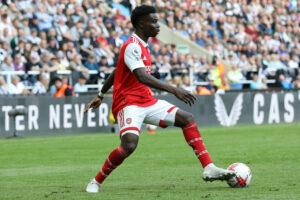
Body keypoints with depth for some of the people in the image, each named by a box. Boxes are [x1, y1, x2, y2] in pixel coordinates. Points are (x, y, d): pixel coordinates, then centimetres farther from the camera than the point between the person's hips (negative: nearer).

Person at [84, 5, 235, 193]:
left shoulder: (143, 46, 15)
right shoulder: (132, 46, -17)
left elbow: (117, 71, 24)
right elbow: (142, 77, -31)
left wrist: (100, 96, 32)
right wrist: (174, 90, -39)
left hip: (147, 101, 10)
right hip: (128, 102, -10)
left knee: (187, 118, 1)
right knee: (130, 144, -30)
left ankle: (209, 168, -1)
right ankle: (96, 182, -11)